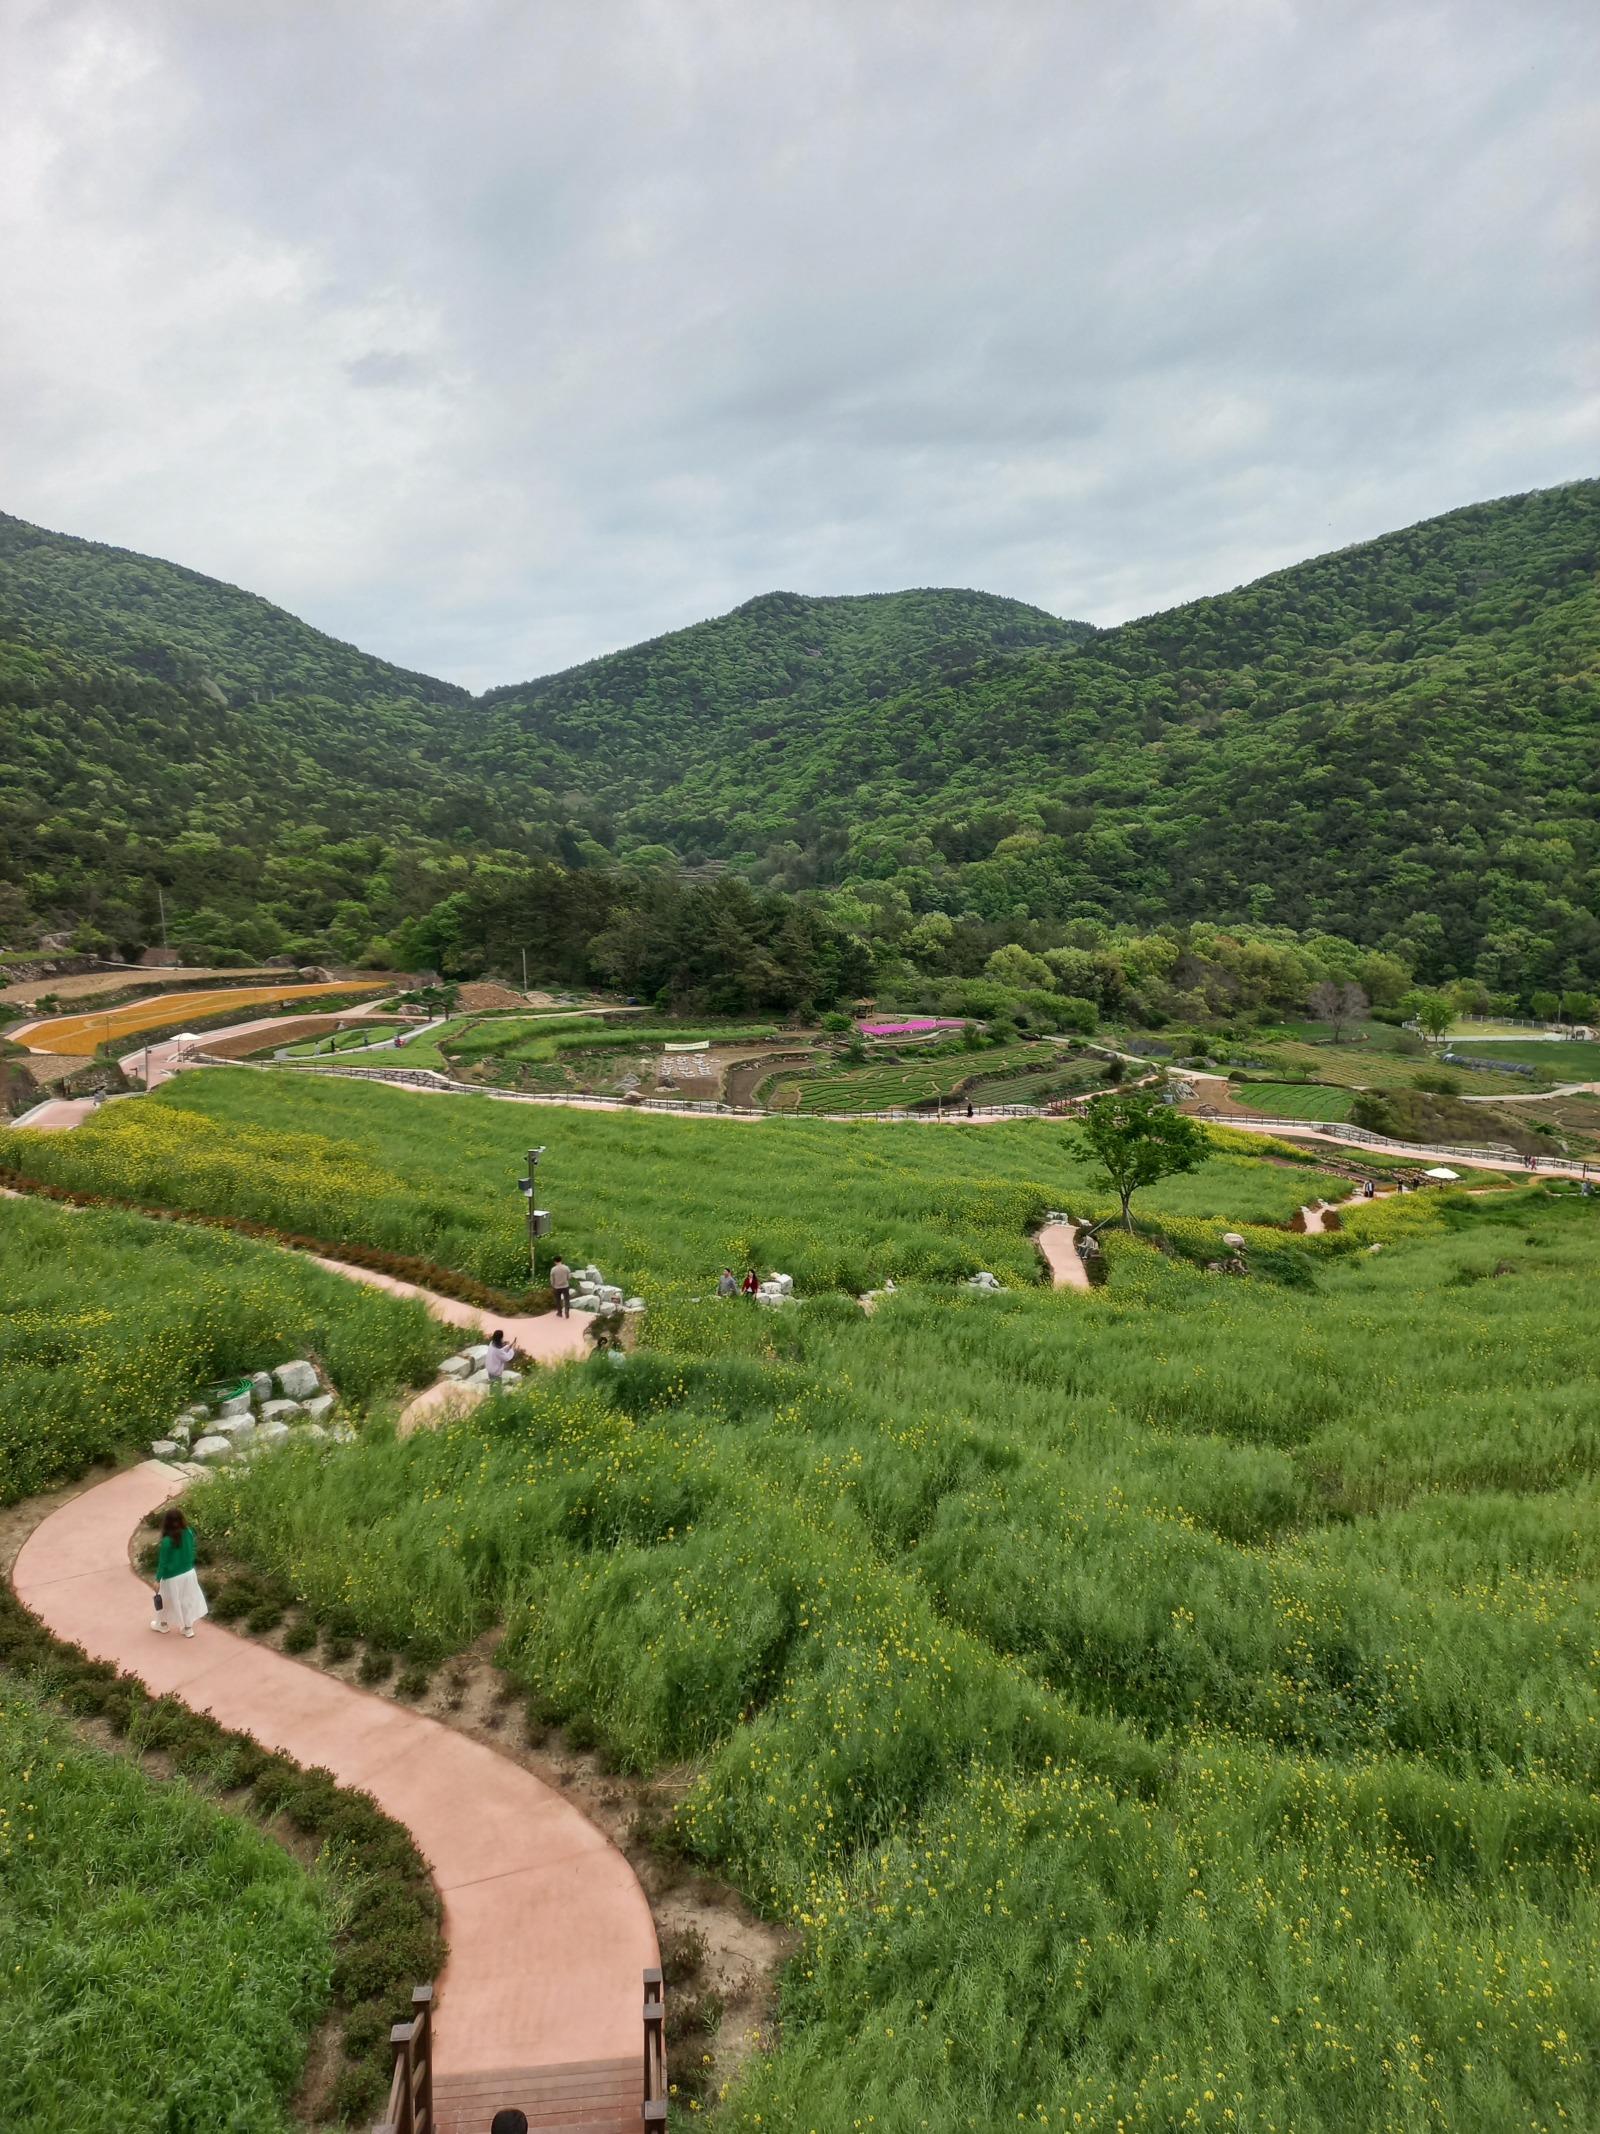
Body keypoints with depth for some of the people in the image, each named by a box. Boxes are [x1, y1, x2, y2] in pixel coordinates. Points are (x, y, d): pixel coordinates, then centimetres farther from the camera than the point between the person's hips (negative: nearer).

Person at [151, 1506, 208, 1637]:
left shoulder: (167, 1541, -27)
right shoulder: (189, 1532, -12)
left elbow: (163, 1562, -18)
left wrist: (157, 1580, -5)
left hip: (172, 1578, -4)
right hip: (188, 1573, 4)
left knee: (167, 1601, 22)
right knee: (187, 1600, 21)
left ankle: (163, 1625, 45)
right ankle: (188, 1628, 33)